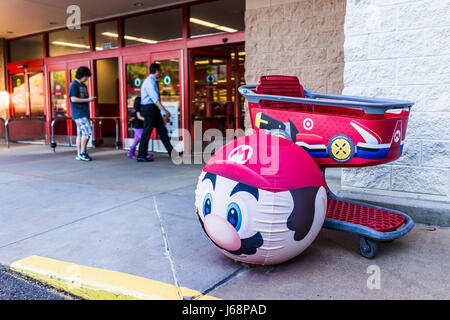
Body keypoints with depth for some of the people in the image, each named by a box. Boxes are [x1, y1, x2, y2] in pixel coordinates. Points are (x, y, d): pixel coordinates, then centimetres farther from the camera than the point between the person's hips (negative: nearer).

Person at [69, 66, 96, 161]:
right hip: (78, 113, -8)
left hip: (84, 113, 8)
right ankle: (82, 153, -7)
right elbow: (73, 99, -16)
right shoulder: (73, 85, -7)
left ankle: (79, 154, 10)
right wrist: (87, 100, -16)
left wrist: (91, 99, 8)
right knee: (87, 131, -14)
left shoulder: (84, 86, 20)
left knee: (80, 134, 7)